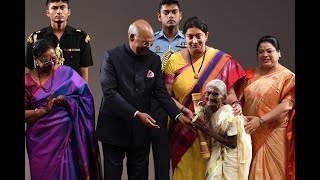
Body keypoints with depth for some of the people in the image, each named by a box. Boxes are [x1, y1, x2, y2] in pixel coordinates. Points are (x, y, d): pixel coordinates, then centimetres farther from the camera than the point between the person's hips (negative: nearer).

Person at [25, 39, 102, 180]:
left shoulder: (66, 73, 1)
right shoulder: (28, 81, -1)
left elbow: (85, 97, 1)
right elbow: (25, 114, -4)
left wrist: (67, 101, -15)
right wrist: (44, 110, -17)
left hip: (65, 135, 0)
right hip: (40, 139, 0)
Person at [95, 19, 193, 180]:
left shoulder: (154, 59, 3)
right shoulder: (111, 56, -8)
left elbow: (161, 92, 1)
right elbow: (110, 92, -16)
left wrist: (178, 115, -13)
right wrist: (136, 114, -23)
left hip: (140, 130, 3)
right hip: (114, 129, -3)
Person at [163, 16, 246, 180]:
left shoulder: (222, 60, -2)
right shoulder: (174, 60, 0)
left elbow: (229, 92, 1)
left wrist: (235, 103, -20)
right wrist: (183, 110, -17)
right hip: (182, 129, 1)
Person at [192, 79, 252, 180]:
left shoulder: (228, 114, -23)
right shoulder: (206, 110, -3)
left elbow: (233, 144, -21)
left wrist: (209, 131, -24)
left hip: (230, 157, -6)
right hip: (216, 154, 6)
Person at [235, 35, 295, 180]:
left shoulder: (287, 77, -3)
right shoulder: (250, 75, 11)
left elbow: (286, 106, -13)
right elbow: (240, 98, 13)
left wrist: (260, 120, -22)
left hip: (273, 135, -4)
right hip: (249, 134, 4)